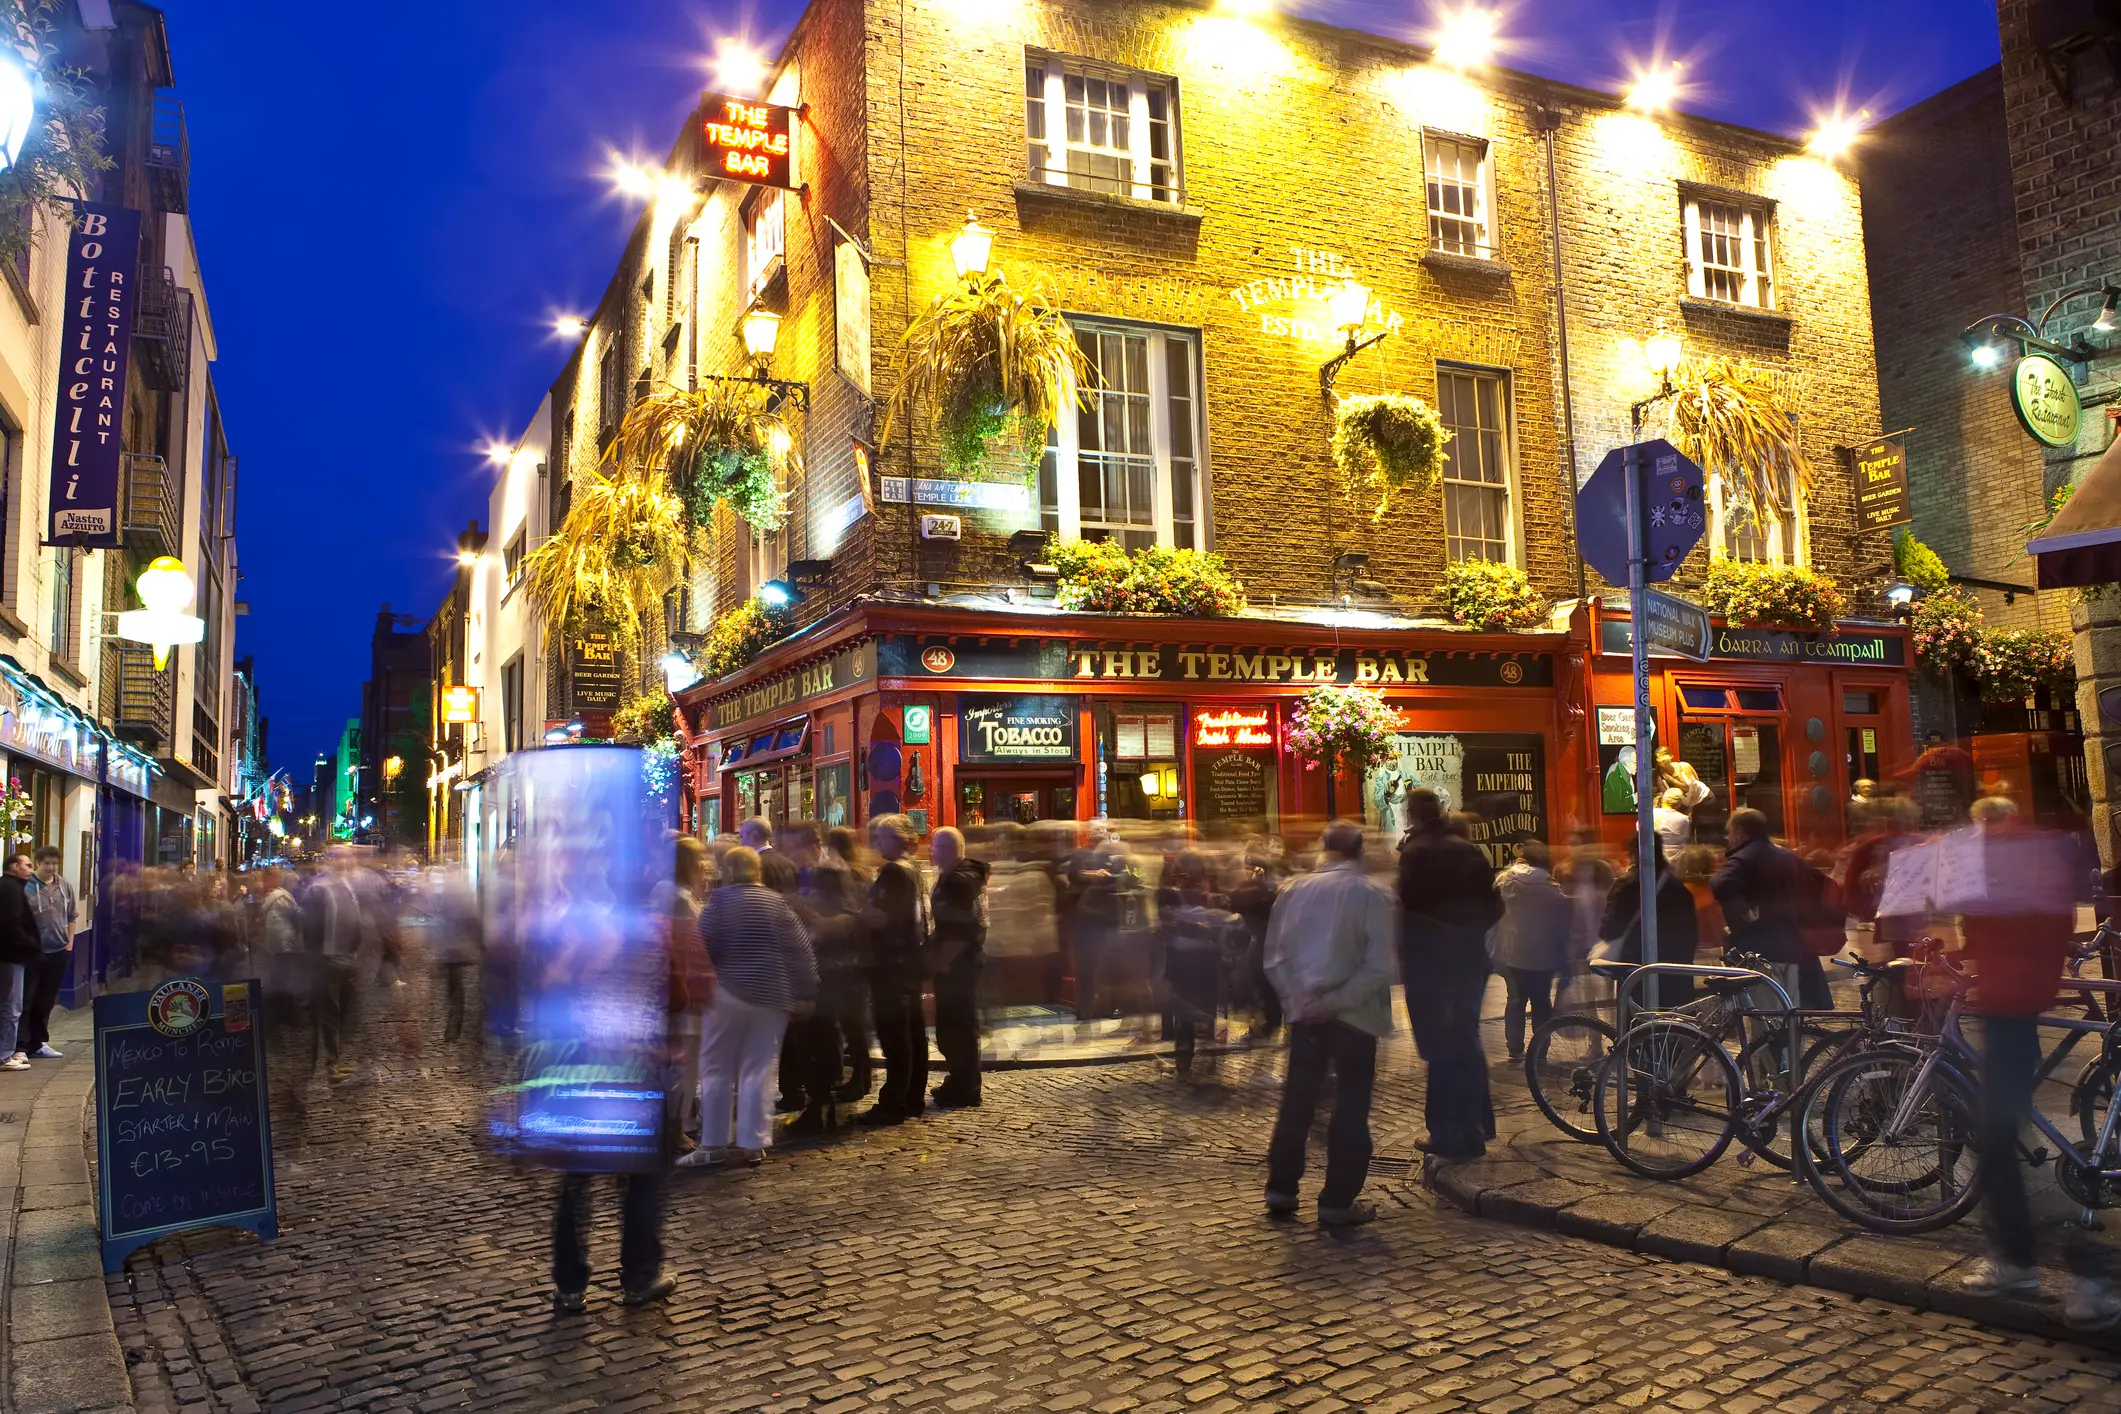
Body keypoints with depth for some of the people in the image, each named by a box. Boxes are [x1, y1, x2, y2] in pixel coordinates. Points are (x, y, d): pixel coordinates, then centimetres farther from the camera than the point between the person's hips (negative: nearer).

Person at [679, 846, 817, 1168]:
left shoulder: (720, 900, -6)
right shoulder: (778, 901, 3)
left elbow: (702, 948, -10)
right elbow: (802, 950, 1)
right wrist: (806, 994, 6)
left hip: (729, 993, -3)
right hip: (773, 996, 3)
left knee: (716, 1070, 6)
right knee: (758, 1070, 7)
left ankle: (713, 1145, 6)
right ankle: (753, 1143, 5)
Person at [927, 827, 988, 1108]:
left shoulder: (961, 879, -19)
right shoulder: (953, 876, 15)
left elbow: (961, 928, -25)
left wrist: (941, 960, -20)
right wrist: (938, 957, 20)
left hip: (955, 963, -11)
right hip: (957, 962, 11)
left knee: (957, 1025, -4)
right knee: (954, 1024, 16)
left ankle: (965, 1090, 2)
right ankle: (961, 1083, 25)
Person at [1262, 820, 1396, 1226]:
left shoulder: (1294, 889, 0)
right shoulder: (1371, 895, -10)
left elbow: (1274, 956, 0)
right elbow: (1379, 966, -16)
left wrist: (1298, 996, -4)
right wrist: (1337, 1001, -14)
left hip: (1305, 1012, 4)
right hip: (1354, 1015, -3)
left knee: (1297, 1102, 14)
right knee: (1350, 1109, 6)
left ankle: (1280, 1189, 19)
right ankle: (1337, 1202, 8)